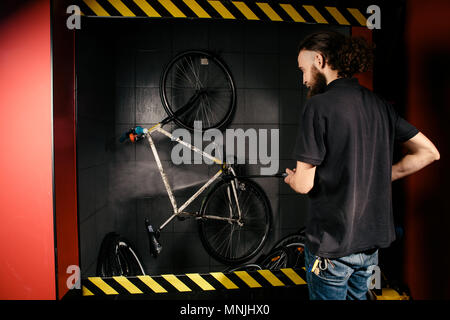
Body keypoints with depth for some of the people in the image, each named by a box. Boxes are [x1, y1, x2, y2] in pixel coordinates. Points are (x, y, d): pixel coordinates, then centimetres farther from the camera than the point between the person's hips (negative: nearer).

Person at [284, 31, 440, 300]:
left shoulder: (319, 105, -18)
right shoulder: (379, 104, 3)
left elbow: (305, 184, -19)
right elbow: (429, 152, 8)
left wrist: (291, 178, 3)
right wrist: (382, 177, 10)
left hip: (332, 242, -7)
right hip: (373, 238, 7)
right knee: (357, 295, 26)